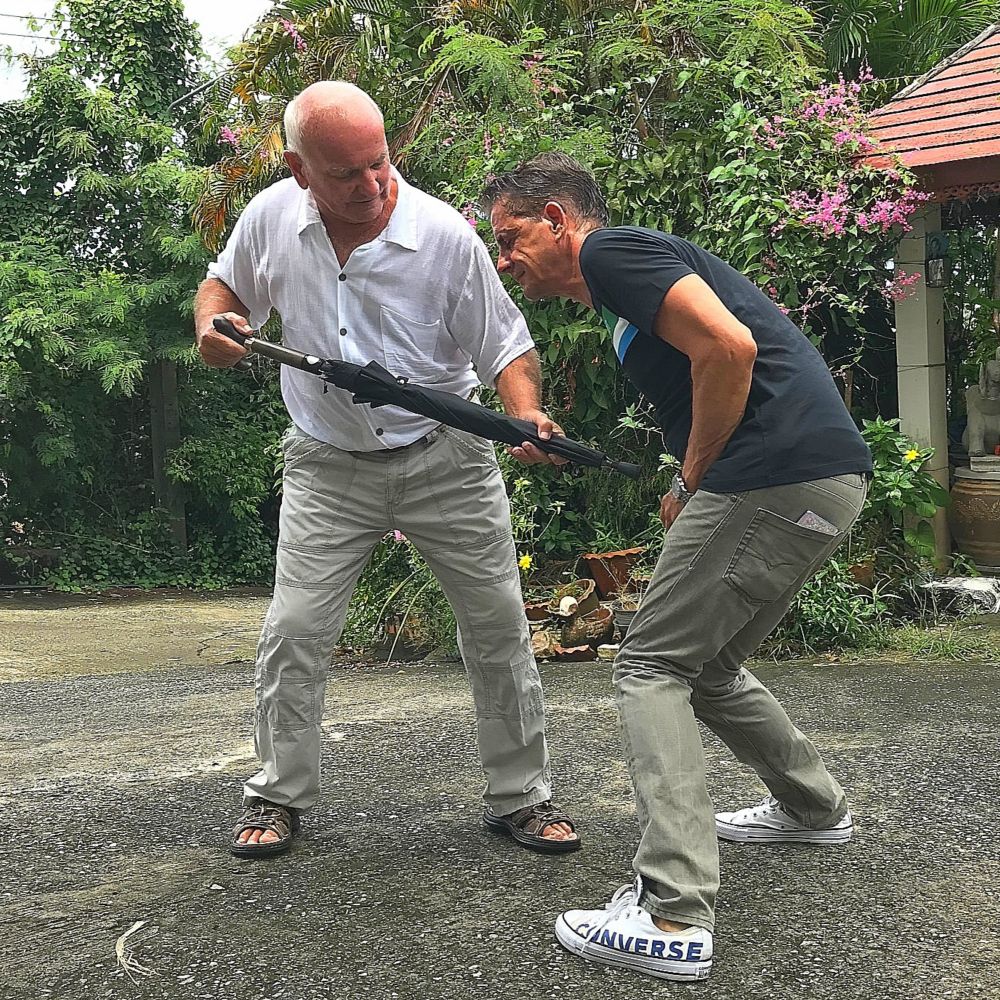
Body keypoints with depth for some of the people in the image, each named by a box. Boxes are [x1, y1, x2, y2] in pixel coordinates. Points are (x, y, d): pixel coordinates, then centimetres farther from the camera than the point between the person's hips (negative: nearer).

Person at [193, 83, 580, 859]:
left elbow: (505, 346, -10)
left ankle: (521, 796, 20)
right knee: (294, 633, 0)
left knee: (498, 625, 3)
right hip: (330, 467, 2)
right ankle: (278, 796, 20)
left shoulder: (445, 234, -17)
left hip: (446, 459, -1)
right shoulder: (272, 218, -8)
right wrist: (212, 327, -10)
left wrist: (527, 417, -30)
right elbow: (225, 284, 13)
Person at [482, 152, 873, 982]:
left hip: (776, 475, -10)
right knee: (706, 665, 23)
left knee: (652, 666, -6)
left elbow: (730, 347, -19)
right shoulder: (629, 279, 26)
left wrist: (691, 480, -9)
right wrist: (695, 488, 10)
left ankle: (673, 917, -11)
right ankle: (813, 807, 39)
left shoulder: (612, 250, -4)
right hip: (828, 478, 10)